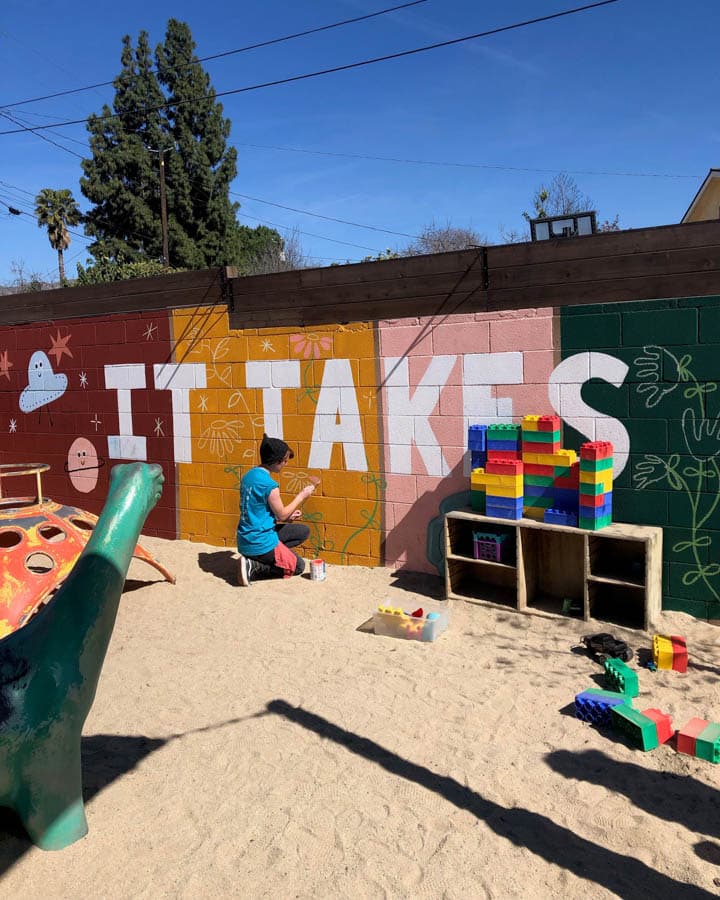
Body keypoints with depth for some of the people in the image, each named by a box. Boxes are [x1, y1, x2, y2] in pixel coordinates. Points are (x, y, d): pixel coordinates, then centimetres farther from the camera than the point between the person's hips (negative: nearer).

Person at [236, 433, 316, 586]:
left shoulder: (248, 476, 5)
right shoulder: (269, 485, -22)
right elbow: (282, 514, -11)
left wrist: (286, 516, 10)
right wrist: (301, 496, 1)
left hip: (245, 540, 8)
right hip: (260, 543, -8)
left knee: (304, 531, 17)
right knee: (299, 566, 11)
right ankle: (254, 568, -4)